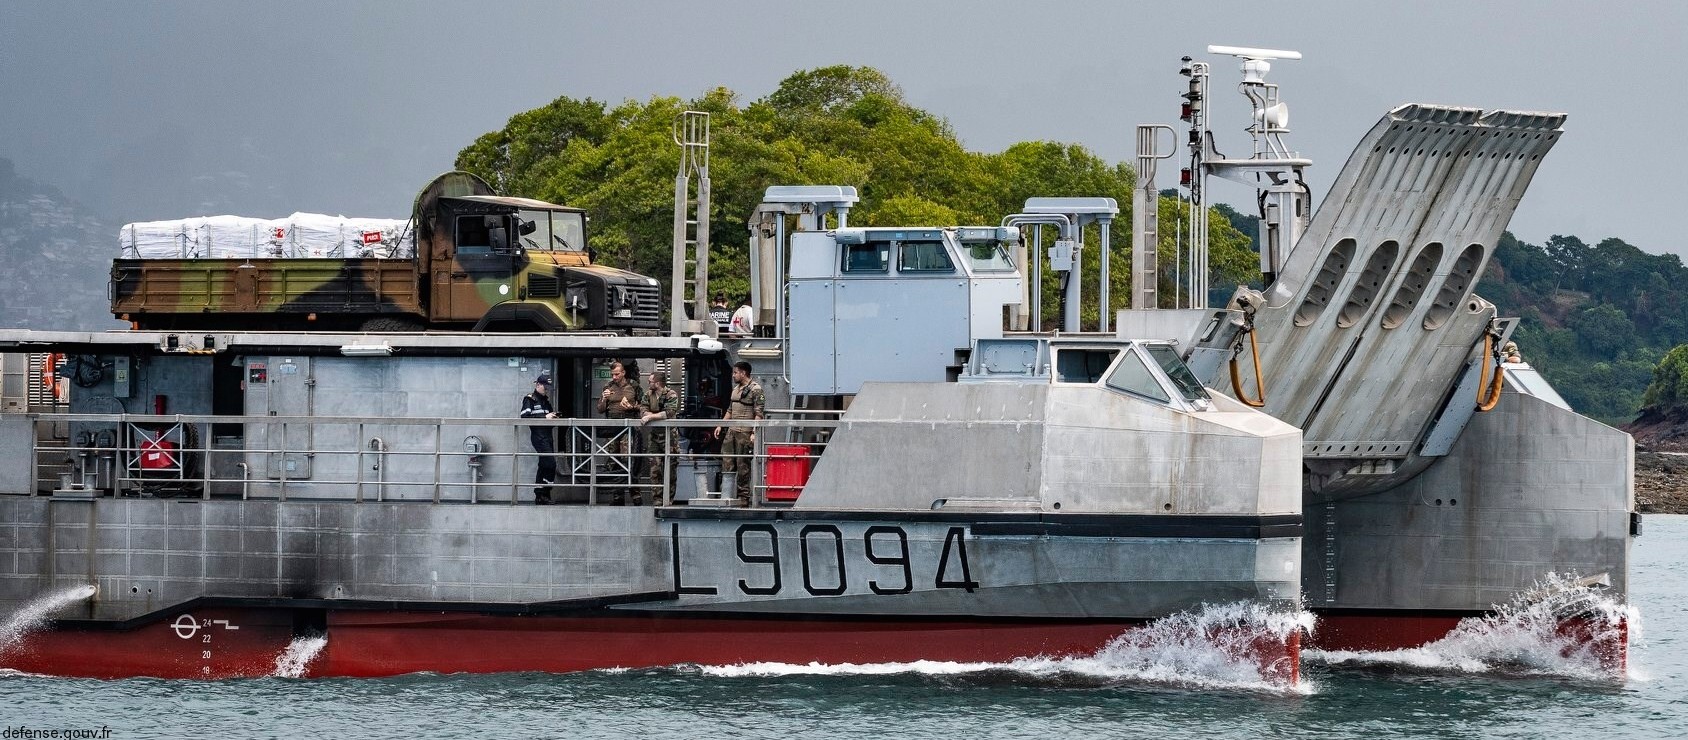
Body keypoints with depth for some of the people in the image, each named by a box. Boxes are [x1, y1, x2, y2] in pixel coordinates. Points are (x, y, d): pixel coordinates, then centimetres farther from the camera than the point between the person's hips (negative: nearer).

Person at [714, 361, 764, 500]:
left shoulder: (755, 389, -8)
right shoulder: (736, 388, 18)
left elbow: (759, 414, -13)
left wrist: (754, 433, -20)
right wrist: (720, 425, 19)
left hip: (745, 432, -8)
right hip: (731, 431, 8)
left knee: (743, 465, -4)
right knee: (727, 462, 4)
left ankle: (744, 495, 1)